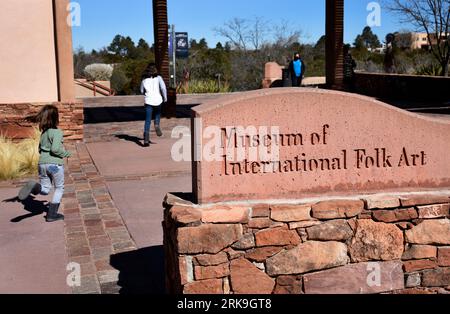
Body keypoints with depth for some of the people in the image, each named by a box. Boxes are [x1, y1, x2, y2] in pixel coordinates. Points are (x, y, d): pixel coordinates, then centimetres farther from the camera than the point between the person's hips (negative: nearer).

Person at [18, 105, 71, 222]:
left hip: (42, 163, 6)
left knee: (45, 189, 18)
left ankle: (35, 187, -16)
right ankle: (52, 214, 14)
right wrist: (66, 153, -8)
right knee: (59, 188, 15)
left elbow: (40, 148, 17)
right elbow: (55, 149, -24)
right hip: (55, 164, -6)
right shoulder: (57, 132, -13)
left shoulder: (43, 132, 9)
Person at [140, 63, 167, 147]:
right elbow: (163, 88, -11)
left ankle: (146, 139, -8)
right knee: (158, 113, 31)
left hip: (148, 101, 1)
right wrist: (165, 98, 0)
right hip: (157, 100, -1)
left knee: (147, 121, 3)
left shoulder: (144, 79, 7)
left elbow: (142, 91, 15)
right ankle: (157, 124, 5)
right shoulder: (158, 78, 0)